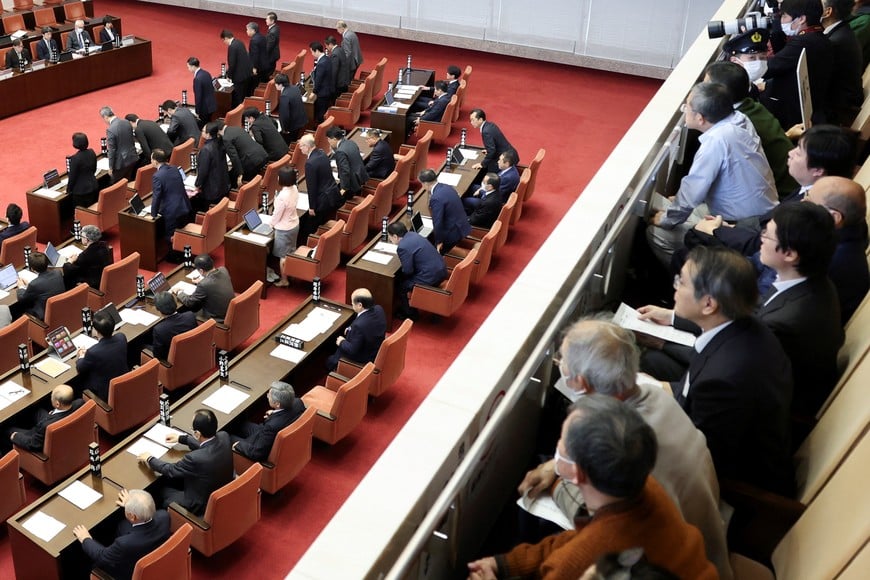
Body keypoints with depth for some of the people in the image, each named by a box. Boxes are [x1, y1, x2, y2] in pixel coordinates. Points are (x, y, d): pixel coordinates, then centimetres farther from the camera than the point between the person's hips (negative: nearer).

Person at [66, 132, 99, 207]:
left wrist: (69, 189, -1)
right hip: (93, 186, 6)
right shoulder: (92, 152, -5)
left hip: (80, 190, -6)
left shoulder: (75, 158, -23)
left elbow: (72, 176, -15)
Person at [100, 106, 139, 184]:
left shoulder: (110, 130, -22)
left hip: (122, 162, -7)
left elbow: (111, 150, -18)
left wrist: (110, 167, -8)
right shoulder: (127, 122, -2)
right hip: (133, 158, 7)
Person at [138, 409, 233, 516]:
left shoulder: (196, 458, -38)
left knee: (162, 490, 15)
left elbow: (170, 470, -18)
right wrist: (181, 438, 15)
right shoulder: (223, 436, -18)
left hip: (203, 505, -6)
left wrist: (149, 459, -1)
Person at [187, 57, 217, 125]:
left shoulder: (197, 79, -23)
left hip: (205, 108, -9)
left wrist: (197, 112, -13)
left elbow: (198, 96, -21)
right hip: (211, 105, 9)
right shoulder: (206, 73, 4)